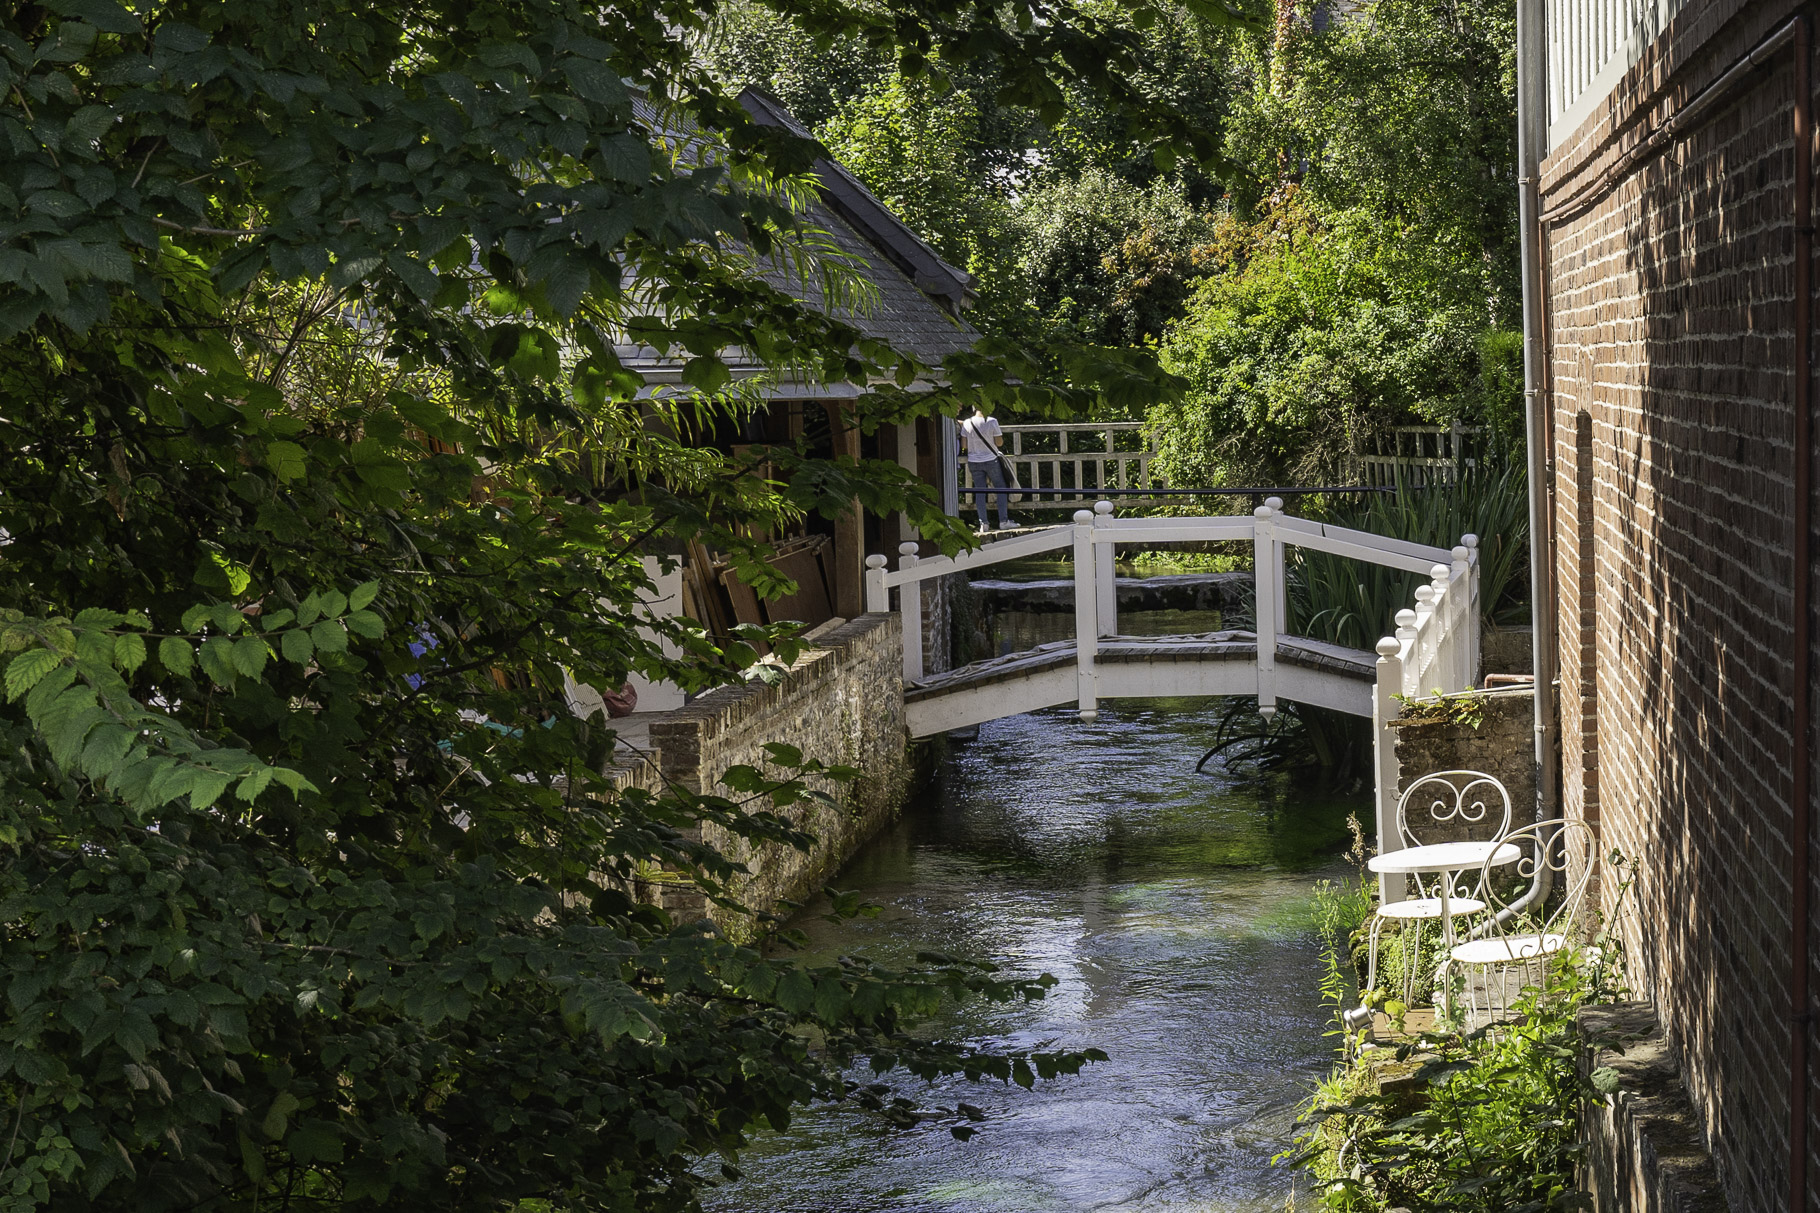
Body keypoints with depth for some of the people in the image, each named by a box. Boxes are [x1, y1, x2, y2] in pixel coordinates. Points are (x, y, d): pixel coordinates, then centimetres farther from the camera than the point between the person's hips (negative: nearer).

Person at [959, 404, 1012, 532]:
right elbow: (999, 443, -7)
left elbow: (964, 445, 0)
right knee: (1001, 488, 11)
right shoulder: (992, 421, -12)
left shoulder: (967, 423, -5)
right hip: (991, 460, -2)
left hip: (974, 462, 2)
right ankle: (1003, 520, 7)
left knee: (979, 491, 6)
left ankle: (983, 523, 1)